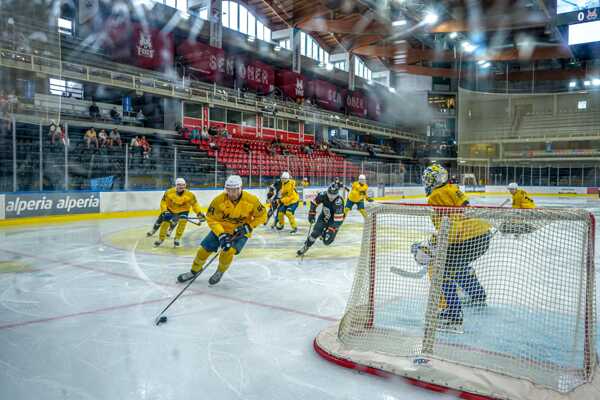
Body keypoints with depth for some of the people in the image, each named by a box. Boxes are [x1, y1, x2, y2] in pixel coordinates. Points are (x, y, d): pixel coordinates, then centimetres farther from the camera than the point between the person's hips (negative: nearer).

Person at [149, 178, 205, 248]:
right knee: (165, 222, -4)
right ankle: (161, 239, 20)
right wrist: (164, 211, -25)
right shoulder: (169, 192, -26)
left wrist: (199, 213, -19)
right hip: (170, 209, 0)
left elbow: (194, 204, -13)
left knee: (182, 222, -19)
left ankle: (177, 239, 3)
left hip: (183, 211, 0)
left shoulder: (189, 195, -25)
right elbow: (163, 202, -15)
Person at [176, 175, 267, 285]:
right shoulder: (219, 200, -22)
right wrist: (221, 234, -27)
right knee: (204, 249, 0)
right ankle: (195, 270, 31)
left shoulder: (251, 200, -23)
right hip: (221, 228, 2)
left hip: (240, 232, -2)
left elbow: (262, 215, -9)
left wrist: (248, 227, -19)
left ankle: (220, 272, 10)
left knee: (228, 252, -22)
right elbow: (211, 219, -15)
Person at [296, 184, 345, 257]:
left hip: (334, 219, -3)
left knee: (326, 241, -9)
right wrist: (311, 214, -4)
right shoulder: (323, 195, -22)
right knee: (315, 233, -14)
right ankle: (306, 247, 6)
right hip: (324, 216, 3)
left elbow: (338, 219, -36)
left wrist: (331, 230, -39)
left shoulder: (339, 202, -35)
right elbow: (314, 202, -2)